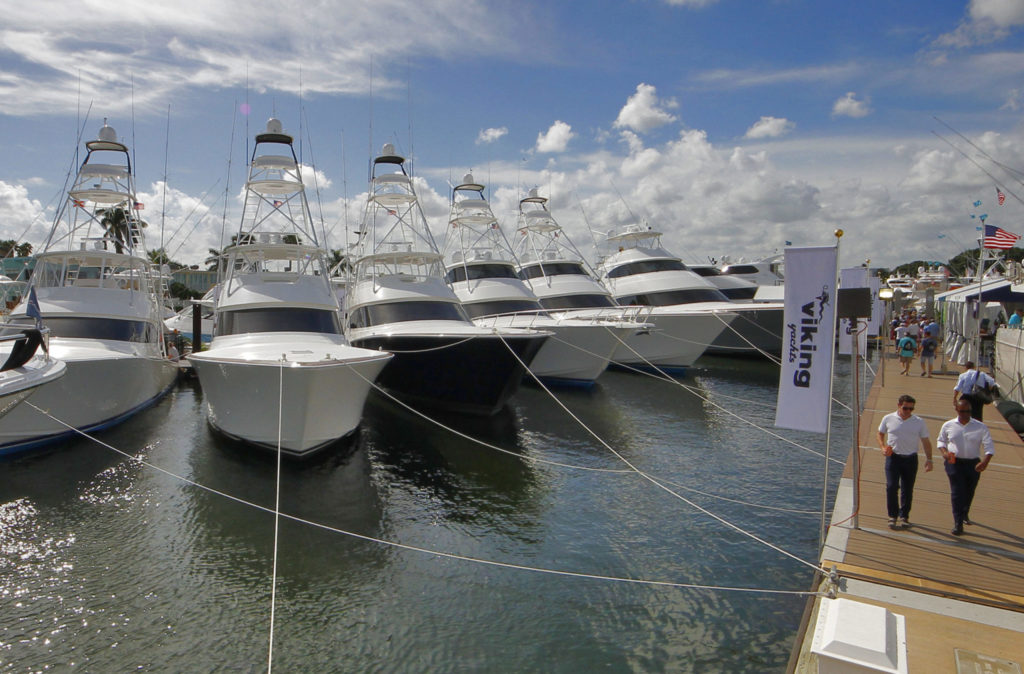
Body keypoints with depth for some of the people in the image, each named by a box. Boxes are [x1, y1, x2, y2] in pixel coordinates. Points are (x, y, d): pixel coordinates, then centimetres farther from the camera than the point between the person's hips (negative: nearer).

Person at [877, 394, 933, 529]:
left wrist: (929, 459, -1)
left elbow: (926, 442, 6)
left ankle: (904, 516, 24)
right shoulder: (888, 419, 0)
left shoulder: (919, 422, 1)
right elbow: (880, 434, 13)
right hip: (893, 457, -1)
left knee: (907, 490, 8)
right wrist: (883, 448, -3)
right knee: (891, 486, -8)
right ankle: (892, 515, 5)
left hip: (911, 459, 1)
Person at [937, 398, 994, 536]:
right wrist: (944, 452, -8)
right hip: (954, 462, -1)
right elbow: (940, 440, 13)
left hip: (973, 464, 2)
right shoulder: (948, 426, -1)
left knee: (969, 492, 17)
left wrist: (985, 461, -23)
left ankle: (965, 514, 46)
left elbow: (989, 446, -6)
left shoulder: (980, 427, -3)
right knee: (957, 492, -9)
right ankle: (958, 524, -8)